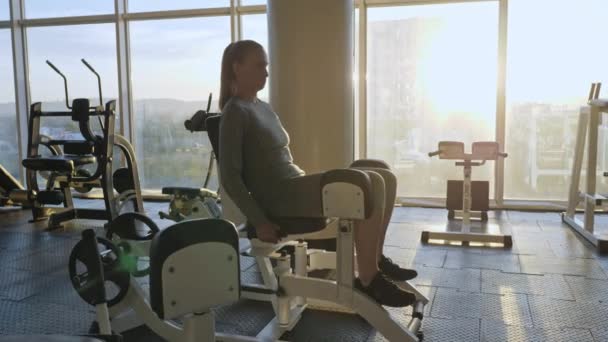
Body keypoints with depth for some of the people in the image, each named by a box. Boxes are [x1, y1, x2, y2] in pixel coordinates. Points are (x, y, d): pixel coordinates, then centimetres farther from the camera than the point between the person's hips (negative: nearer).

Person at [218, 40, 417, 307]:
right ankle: (369, 280, -17)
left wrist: (311, 182, 16)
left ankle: (376, 259, 10)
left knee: (386, 178, 0)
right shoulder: (235, 113, -7)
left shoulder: (264, 108, 21)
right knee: (371, 184, -24)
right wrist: (260, 223, -16)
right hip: (279, 199, -9)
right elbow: (230, 176, -13)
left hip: (296, 188, 9)